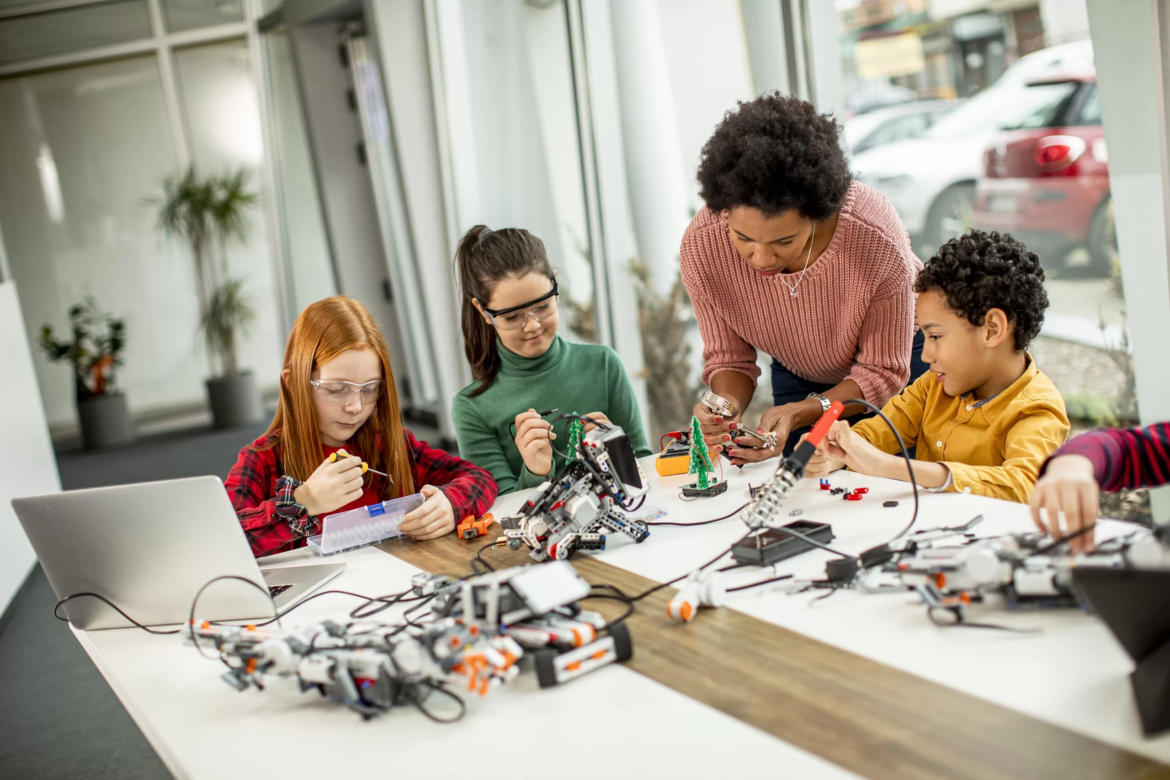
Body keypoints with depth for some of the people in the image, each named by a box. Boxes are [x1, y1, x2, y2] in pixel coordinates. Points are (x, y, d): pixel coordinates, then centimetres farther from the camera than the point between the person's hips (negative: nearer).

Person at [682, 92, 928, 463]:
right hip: (798, 374, 2)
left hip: (903, 353, -2)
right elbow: (728, 358, -15)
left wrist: (799, 413, -40)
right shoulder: (701, 247, -31)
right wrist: (728, 403, -39)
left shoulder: (877, 237, -38)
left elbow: (883, 371, -24)